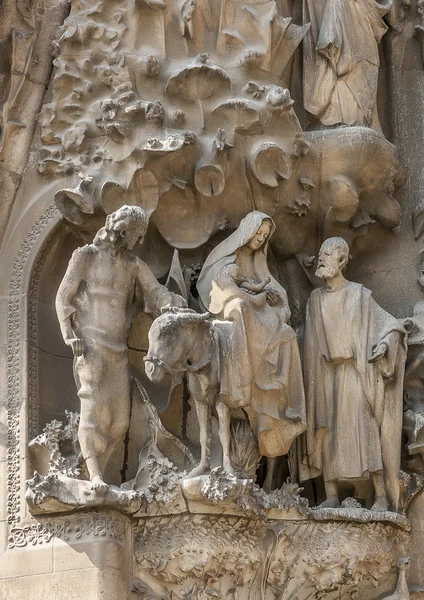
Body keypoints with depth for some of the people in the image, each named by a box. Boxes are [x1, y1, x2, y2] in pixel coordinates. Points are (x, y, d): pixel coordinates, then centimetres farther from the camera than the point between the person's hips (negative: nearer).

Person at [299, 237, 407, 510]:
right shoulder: (316, 298, 12)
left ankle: (382, 496, -13)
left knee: (363, 429, -12)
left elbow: (391, 325, 4)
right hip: (324, 375, 4)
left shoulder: (360, 295, 1)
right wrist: (310, 378, 9)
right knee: (326, 432, -2)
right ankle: (332, 495, -1)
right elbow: (311, 342, 15)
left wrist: (385, 342, -15)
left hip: (353, 373, -4)